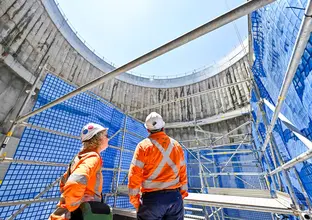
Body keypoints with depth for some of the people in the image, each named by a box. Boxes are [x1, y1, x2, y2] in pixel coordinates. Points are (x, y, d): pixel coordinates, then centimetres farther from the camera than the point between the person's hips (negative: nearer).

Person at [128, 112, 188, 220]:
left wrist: (134, 200, 1)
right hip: (175, 197, 4)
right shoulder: (177, 146, 1)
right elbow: (183, 173, 6)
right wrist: (182, 195, 17)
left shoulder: (144, 145, -11)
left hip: (152, 198, -3)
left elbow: (134, 174, -11)